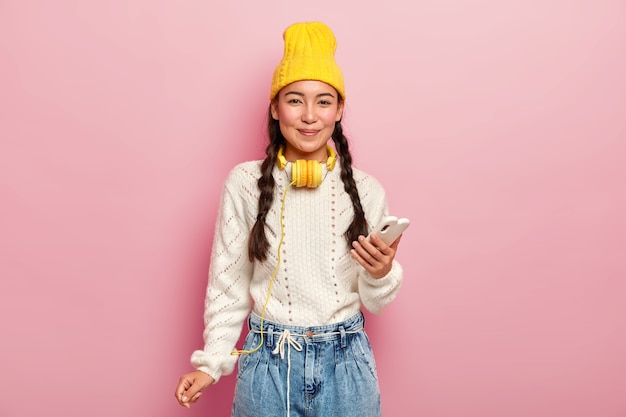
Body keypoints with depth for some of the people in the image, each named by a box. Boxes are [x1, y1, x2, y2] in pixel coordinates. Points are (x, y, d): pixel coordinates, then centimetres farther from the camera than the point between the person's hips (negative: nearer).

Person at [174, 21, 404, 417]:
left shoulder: (366, 190, -5)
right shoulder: (245, 183, -9)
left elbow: (374, 302, 2)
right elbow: (229, 284, 0)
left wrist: (382, 274, -18)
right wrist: (212, 363, -1)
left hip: (346, 363, 1)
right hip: (268, 362, -1)